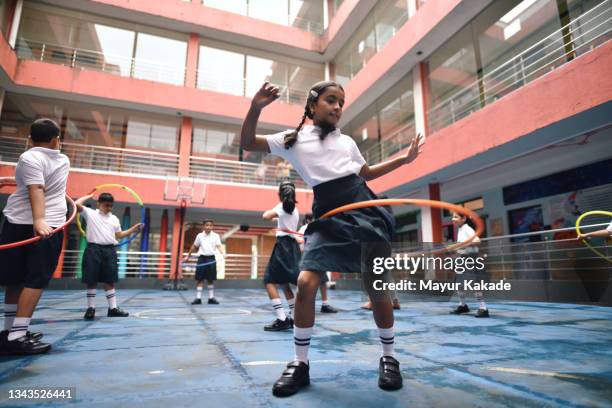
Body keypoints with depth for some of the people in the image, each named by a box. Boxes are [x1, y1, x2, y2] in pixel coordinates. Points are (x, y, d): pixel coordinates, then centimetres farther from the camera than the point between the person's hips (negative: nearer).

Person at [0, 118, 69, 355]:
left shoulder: (30, 158, -2)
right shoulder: (63, 161, 12)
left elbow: (36, 190, -17)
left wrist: (38, 220, -26)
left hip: (20, 223, -1)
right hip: (52, 226, 1)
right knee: (35, 281, -3)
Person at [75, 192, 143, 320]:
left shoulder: (114, 218, 16)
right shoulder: (90, 213, 4)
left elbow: (119, 235, 19)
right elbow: (77, 204, -10)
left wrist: (134, 229, 12)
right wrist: (88, 196, 4)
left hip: (110, 250, 4)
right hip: (94, 249, -4)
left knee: (110, 280, 7)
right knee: (92, 280, 2)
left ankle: (113, 308, 11)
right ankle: (91, 308, 13)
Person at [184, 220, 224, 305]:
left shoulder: (216, 236, 0)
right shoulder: (199, 235, 5)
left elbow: (219, 246, -11)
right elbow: (194, 246, 17)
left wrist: (222, 253, -31)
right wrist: (187, 256, 21)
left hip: (211, 258, -1)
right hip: (202, 258, 1)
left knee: (211, 279, 4)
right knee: (200, 279, 1)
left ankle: (211, 298, 11)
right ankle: (198, 298, 6)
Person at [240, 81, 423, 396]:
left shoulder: (347, 141, 17)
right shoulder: (294, 139, 9)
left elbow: (367, 173, 29)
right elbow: (248, 143, 5)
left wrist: (404, 159, 23)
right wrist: (255, 108, -10)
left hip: (364, 213, 2)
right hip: (327, 218, -2)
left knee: (377, 287, -1)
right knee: (305, 283, -16)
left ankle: (388, 358, 21)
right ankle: (300, 363, 5)